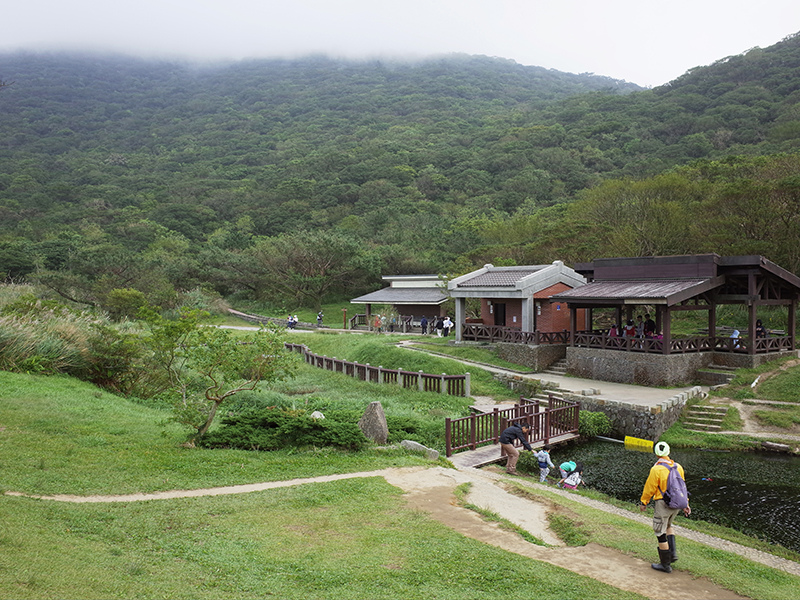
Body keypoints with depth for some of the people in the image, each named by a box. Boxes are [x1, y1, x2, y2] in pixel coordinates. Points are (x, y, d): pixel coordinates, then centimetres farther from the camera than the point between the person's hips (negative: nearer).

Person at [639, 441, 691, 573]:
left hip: (663, 504, -7)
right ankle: (673, 553, 21)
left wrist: (643, 503, 3)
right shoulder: (678, 467, 1)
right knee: (668, 525, 31)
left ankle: (665, 565, 13)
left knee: (660, 533, 5)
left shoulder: (656, 469, -18)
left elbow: (650, 488, -11)